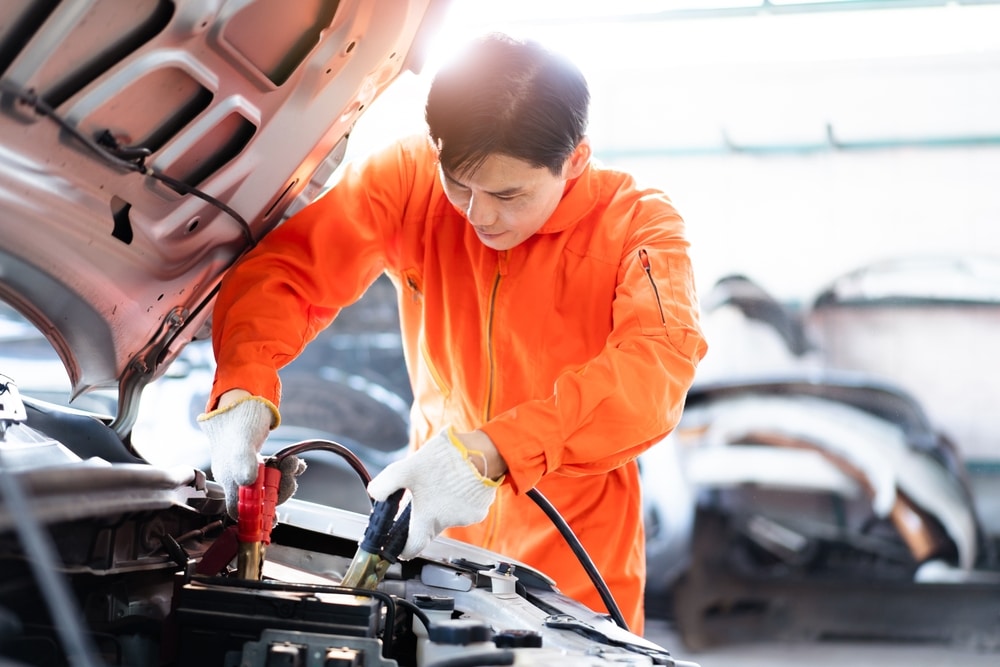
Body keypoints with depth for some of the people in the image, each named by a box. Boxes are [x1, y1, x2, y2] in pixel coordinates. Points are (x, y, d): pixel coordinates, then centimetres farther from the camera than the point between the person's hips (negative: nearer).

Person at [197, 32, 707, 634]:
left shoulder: (639, 225, -18)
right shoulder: (411, 179, -12)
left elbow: (658, 367, -35)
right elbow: (288, 269, -15)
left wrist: (491, 450, -48)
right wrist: (245, 389, -36)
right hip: (435, 532, 2)